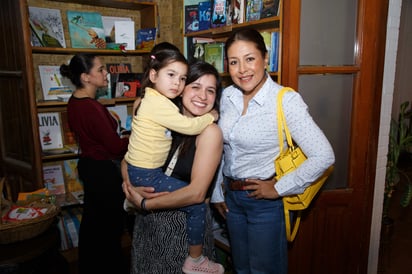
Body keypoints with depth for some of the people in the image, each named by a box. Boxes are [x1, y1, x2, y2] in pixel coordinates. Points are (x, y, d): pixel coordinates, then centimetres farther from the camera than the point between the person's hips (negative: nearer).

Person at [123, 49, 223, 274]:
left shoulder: (150, 99, 10)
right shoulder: (158, 103, -21)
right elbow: (189, 126, -22)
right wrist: (212, 116, -7)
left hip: (136, 170, 10)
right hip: (145, 176, -10)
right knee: (197, 203, -6)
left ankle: (138, 199, 22)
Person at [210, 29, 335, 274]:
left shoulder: (286, 101, -21)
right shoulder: (227, 96, -2)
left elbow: (324, 156, -24)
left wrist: (279, 189, -17)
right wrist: (216, 192, 11)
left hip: (265, 201, -5)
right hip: (231, 196, 6)